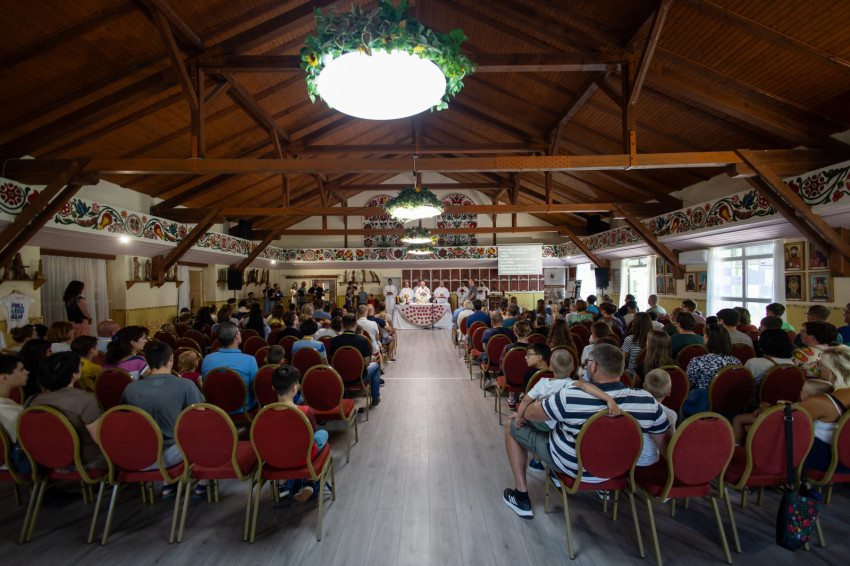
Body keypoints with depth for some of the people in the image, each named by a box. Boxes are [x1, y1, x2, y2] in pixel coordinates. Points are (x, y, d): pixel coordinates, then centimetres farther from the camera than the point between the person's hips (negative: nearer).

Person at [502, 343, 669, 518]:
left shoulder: (570, 397, -31)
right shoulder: (647, 402, -20)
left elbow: (532, 414, -15)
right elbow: (665, 442, -5)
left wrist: (520, 415, 9)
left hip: (569, 466, -5)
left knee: (512, 425, 11)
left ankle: (521, 498, 15)